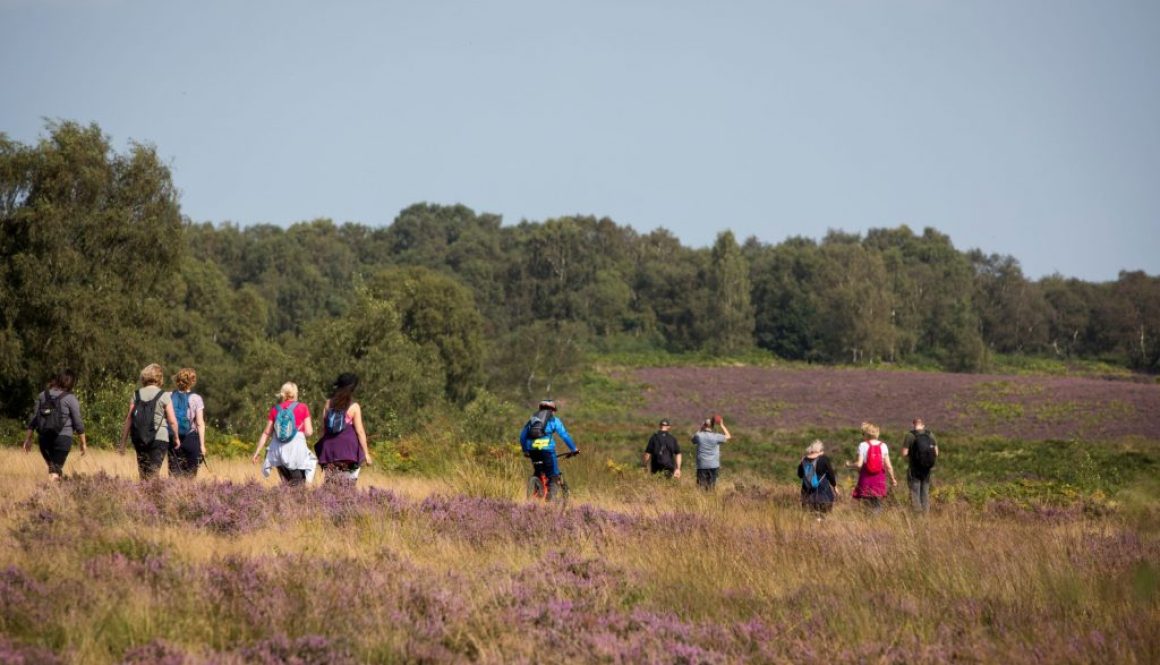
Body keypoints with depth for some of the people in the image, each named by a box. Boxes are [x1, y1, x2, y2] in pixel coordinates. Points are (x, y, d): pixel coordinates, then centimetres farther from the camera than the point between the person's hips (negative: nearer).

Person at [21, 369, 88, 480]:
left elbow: (33, 419, 5)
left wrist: (28, 439, 11)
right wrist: (83, 443, 7)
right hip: (63, 437, -4)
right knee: (56, 471, -5)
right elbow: (78, 423, -3)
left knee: (52, 466, 22)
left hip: (44, 438, 4)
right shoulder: (71, 398, -6)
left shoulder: (43, 396, 6)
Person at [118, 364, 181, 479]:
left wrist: (123, 442, 7)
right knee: (153, 474, -3)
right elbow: (172, 421, -4)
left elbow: (128, 420, 2)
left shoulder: (137, 395, 4)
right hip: (159, 439, -3)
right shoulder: (164, 396, -4)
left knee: (143, 475, 13)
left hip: (139, 440, 3)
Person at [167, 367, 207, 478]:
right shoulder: (196, 399, -3)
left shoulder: (169, 397, 3)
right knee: (190, 474, 5)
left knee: (173, 473, 4)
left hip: (173, 439, 2)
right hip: (191, 439, -2)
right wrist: (202, 445, -5)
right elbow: (200, 423, -6)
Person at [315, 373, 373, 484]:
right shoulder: (354, 407, -5)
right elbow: (360, 431, -6)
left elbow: (323, 428, 9)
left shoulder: (328, 404, 7)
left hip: (330, 447, 4)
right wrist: (366, 453, -2)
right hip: (349, 449, -4)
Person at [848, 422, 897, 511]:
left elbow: (859, 464, -11)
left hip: (866, 479, -2)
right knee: (878, 505, 7)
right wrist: (893, 478, 12)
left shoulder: (863, 445, -5)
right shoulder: (883, 446, 3)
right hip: (879, 480, 2)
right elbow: (888, 466, 1)